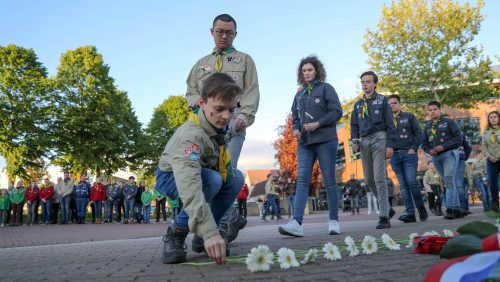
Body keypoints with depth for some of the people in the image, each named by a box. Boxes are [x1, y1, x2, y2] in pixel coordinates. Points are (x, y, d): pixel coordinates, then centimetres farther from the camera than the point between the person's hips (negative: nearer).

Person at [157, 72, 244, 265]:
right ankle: (176, 233, -13)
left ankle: (201, 237, -2)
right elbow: (189, 186, -51)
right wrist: (210, 231, -58)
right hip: (171, 177, -8)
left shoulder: (219, 125, -12)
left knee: (236, 178, -15)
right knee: (212, 180, -34)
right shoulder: (191, 135, -37)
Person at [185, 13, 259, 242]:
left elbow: (251, 92, 6)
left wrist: (244, 116, -12)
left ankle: (222, 226, -12)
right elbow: (190, 92, 24)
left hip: (232, 121, -4)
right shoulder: (201, 64, 29)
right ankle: (233, 217, 12)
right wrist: (198, 100, -1)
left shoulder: (244, 60, 18)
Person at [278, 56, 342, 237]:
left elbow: (337, 112, -4)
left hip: (325, 140, -4)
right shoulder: (299, 94, 18)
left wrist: (317, 124, -14)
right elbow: (295, 117, 22)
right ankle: (296, 223, -17)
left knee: (329, 180, 1)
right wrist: (295, 129, 1)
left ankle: (333, 221, 10)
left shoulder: (325, 88, 4)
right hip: (305, 142, 4)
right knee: (302, 180, -9)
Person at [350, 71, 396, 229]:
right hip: (364, 142, 5)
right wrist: (355, 141, 2)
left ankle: (384, 217, -8)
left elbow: (389, 124, -1)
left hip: (379, 139, -5)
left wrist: (390, 145, -9)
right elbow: (354, 125, 19)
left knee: (379, 178, -12)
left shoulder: (382, 100, 4)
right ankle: (387, 209, 23)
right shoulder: (358, 104, 18)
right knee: (369, 180, 6)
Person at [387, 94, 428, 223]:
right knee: (403, 185, 1)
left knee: (411, 181, -13)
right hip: (394, 155, 3)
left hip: (409, 153, -3)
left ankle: (420, 207, 9)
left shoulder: (409, 117, 9)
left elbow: (418, 133, 3)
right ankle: (410, 213, 2)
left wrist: (413, 149, -8)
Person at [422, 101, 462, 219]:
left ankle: (450, 209, -19)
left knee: (449, 182, -17)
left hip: (449, 153, -5)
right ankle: (457, 210, 11)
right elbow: (424, 143, 16)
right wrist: (429, 151, -5)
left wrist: (443, 146, -15)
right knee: (449, 184, 8)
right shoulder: (427, 126, 16)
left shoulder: (449, 122, 3)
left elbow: (458, 138, -5)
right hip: (436, 157, 5)